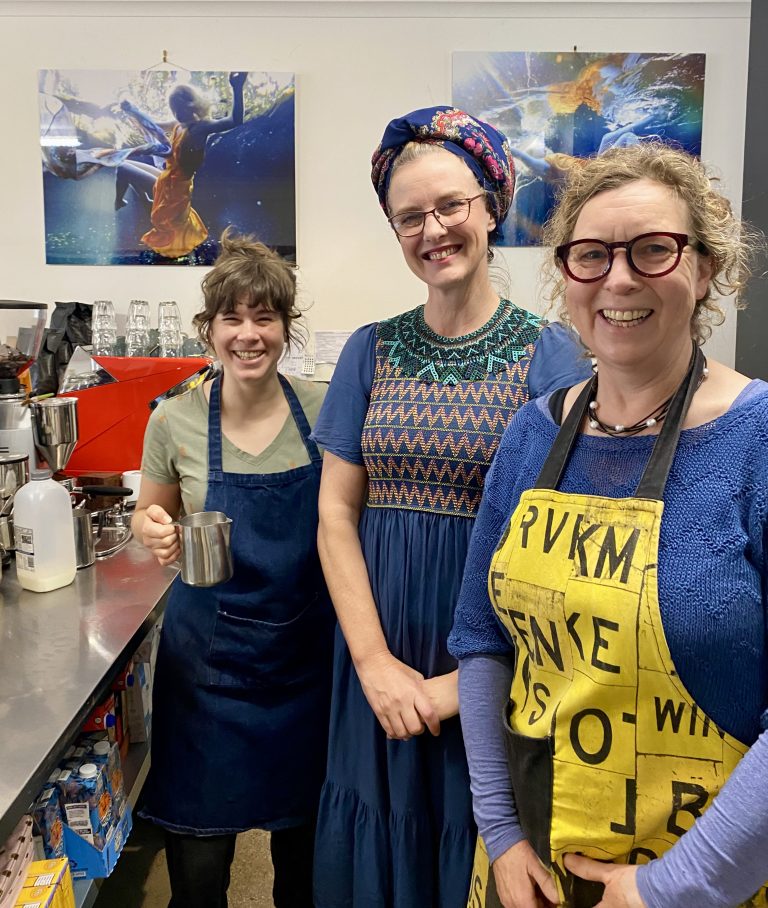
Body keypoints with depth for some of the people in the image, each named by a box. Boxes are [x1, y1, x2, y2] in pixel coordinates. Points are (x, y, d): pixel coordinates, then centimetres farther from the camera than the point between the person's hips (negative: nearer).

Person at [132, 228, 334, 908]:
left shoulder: (323, 409, -7)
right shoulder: (175, 421, -8)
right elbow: (153, 515, 8)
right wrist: (155, 532, -15)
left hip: (307, 648, 1)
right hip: (210, 654, -1)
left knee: (303, 828, 19)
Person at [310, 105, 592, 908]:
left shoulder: (549, 354, -6)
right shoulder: (371, 351, 3)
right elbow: (336, 514, 0)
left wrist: (469, 680, -11)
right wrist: (376, 662, -8)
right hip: (380, 650, 3)